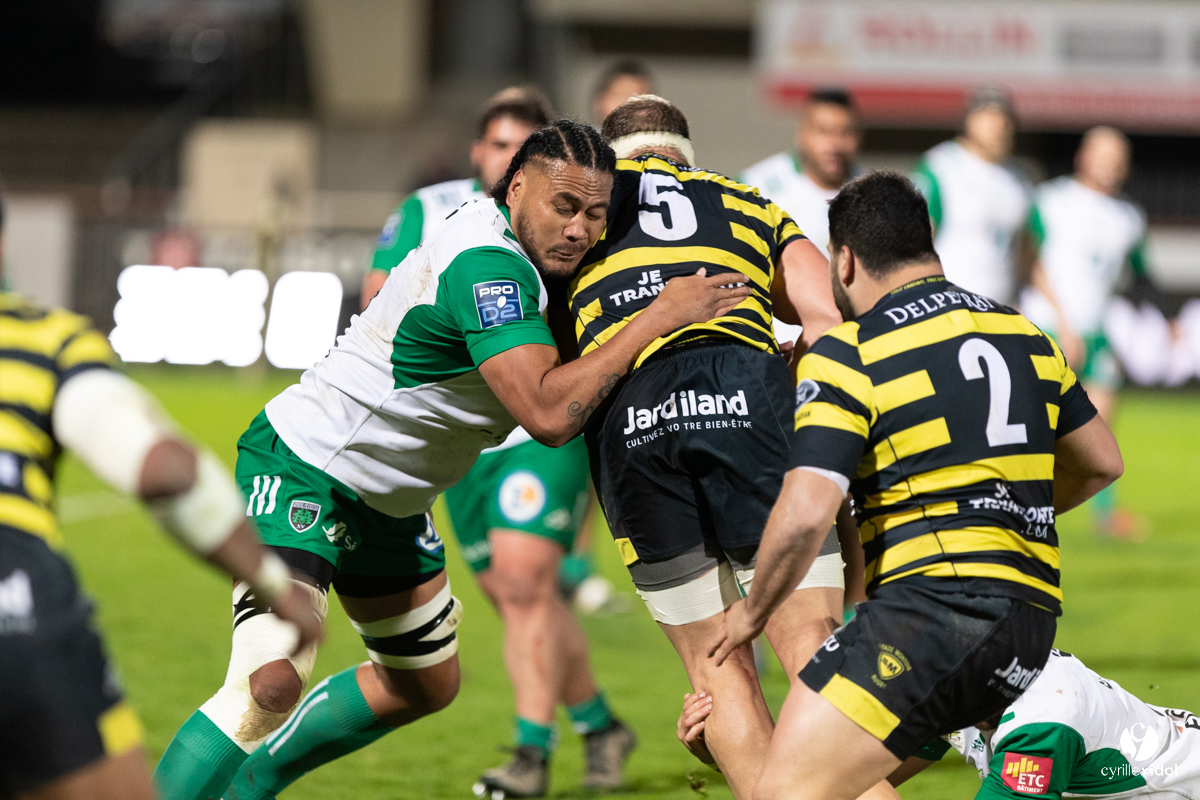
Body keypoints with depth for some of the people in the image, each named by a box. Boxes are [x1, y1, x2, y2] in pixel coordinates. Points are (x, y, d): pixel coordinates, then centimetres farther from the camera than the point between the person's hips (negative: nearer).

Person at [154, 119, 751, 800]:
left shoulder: (521, 256, 0)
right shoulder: (485, 264, -28)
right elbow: (547, 416, -36)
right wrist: (657, 320, -31)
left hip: (388, 502, 10)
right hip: (299, 469, -10)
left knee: (427, 685, 21)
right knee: (273, 681, -28)